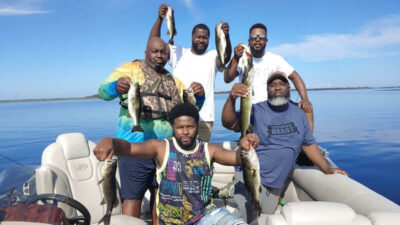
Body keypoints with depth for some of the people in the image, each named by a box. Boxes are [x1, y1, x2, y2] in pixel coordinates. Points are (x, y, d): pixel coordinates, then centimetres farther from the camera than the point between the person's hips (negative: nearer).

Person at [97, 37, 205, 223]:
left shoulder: (173, 81, 17)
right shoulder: (130, 69, 2)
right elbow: (103, 91, -9)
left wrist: (199, 95, -10)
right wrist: (116, 87, -33)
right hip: (136, 148, -5)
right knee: (133, 197, -2)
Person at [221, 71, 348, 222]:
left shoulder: (298, 114, 4)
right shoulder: (257, 111, -11)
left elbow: (309, 144, 12)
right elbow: (229, 124, -24)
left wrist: (327, 170, 6)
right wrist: (232, 98, -41)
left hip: (278, 183, 5)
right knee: (242, 219, -5)